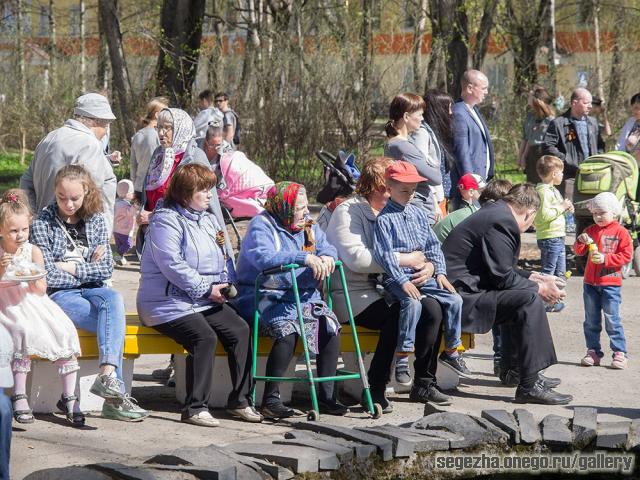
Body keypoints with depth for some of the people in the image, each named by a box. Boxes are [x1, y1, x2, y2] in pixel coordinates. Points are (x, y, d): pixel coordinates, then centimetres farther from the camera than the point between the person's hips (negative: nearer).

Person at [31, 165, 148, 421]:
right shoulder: (43, 223, -1)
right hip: (59, 294, -3)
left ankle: (107, 374, -45)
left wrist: (72, 268, -6)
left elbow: (107, 269, 4)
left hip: (92, 290, 3)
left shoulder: (96, 220, 10)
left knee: (114, 298, -35)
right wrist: (88, 269, -4)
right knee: (115, 324, -29)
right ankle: (115, 392, -35)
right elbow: (49, 275, -9)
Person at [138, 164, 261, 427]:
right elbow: (172, 265, -18)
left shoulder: (209, 220, 19)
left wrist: (225, 284, 1)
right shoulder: (166, 220, -8)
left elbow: (225, 261, 23)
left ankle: (240, 400, -4)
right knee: (204, 336, -31)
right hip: (169, 303, -8)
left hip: (205, 302, 8)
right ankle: (195, 408, -25)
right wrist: (207, 288, -18)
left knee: (240, 331, -12)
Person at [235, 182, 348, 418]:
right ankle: (270, 398, -23)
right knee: (288, 330, -32)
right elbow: (264, 257, -25)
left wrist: (326, 258, -16)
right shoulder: (261, 226, -8)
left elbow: (327, 248, 11)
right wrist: (304, 258, -31)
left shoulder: (308, 226, 16)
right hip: (267, 298, -7)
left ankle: (325, 396, -11)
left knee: (330, 325, -18)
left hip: (303, 296, 7)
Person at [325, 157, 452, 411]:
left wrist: (428, 266, -10)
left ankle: (424, 384, -4)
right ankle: (375, 389, -23)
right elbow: (356, 258, -23)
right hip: (352, 294, -8)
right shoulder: (349, 211, -8)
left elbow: (419, 252, 16)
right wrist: (407, 260, -20)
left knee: (432, 308, -14)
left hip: (383, 291, 8)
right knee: (398, 313, -31)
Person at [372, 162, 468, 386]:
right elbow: (385, 254, -13)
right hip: (396, 277, -6)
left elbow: (433, 245, 17)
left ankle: (451, 350, 9)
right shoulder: (384, 219, -6)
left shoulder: (418, 214, 14)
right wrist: (403, 282, -21)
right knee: (413, 303, -33)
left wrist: (440, 272, 4)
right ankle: (402, 358, -25)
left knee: (454, 300, -6)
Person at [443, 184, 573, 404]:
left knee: (525, 294, 22)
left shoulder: (494, 213, 17)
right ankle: (529, 386, -22)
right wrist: (539, 288, -6)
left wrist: (534, 278, 25)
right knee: (529, 298, -21)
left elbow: (503, 269, 24)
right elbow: (502, 277, -17)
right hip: (462, 295, -11)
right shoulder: (502, 221, -15)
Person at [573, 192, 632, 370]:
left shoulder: (620, 232, -5)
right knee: (591, 320, 8)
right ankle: (593, 352, 15)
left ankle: (619, 353, 0)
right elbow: (579, 251, 11)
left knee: (612, 320, -5)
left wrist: (605, 258, -18)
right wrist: (581, 241, -11)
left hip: (611, 283, -5)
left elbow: (626, 255, -9)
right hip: (590, 282, 5)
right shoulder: (591, 230, 9)